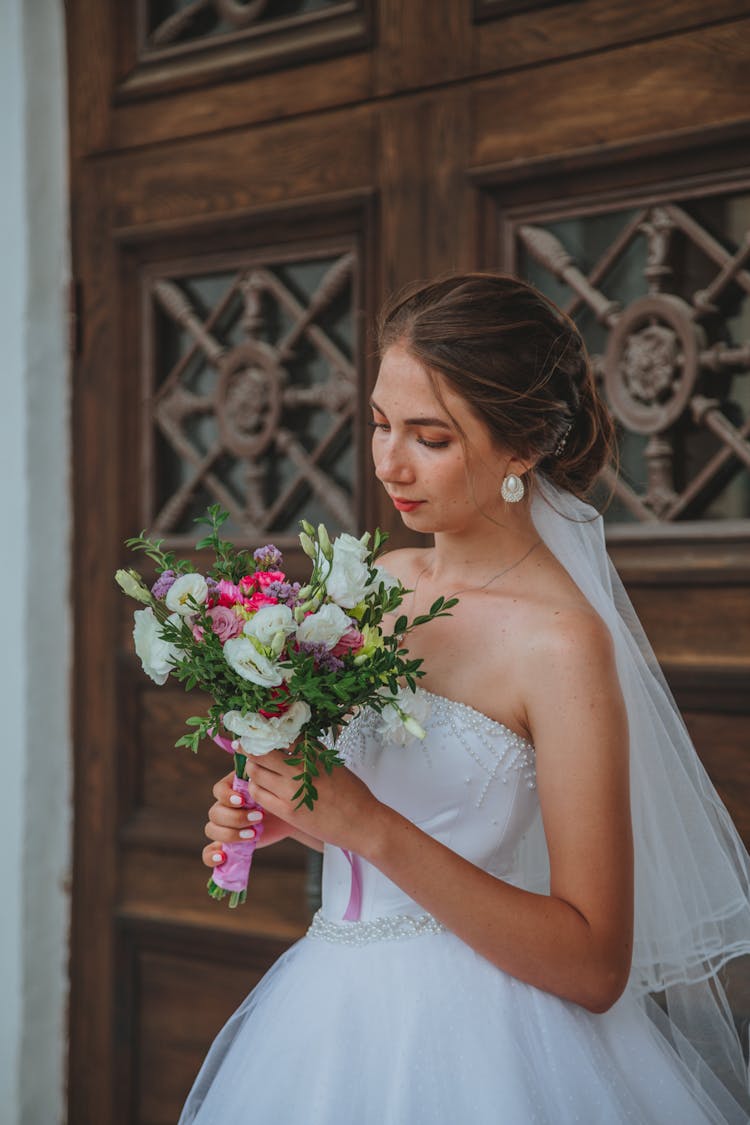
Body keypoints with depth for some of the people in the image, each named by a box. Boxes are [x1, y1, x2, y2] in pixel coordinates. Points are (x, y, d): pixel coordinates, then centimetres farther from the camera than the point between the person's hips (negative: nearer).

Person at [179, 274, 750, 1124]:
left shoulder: (563, 641, -19)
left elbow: (594, 967, -22)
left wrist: (370, 828, -27)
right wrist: (274, 812, -2)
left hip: (467, 1051, -7)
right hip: (336, 1016, 7)